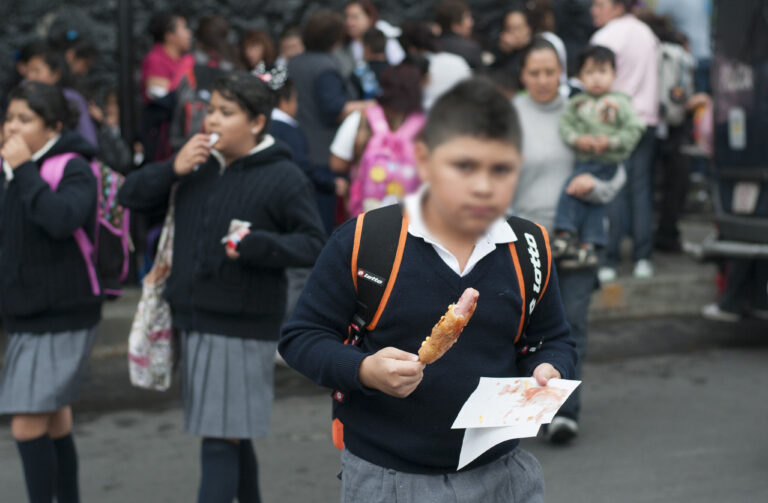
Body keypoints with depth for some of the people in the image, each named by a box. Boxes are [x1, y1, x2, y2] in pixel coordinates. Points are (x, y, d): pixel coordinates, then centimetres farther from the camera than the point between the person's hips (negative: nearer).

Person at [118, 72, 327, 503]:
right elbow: (132, 197, 9)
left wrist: (256, 244, -25)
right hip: (195, 321, 6)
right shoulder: (199, 165, 8)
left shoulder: (284, 178, -7)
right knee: (234, 435, 19)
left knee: (221, 438, -7)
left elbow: (314, 245, -11)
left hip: (244, 327, -6)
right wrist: (173, 169, -8)